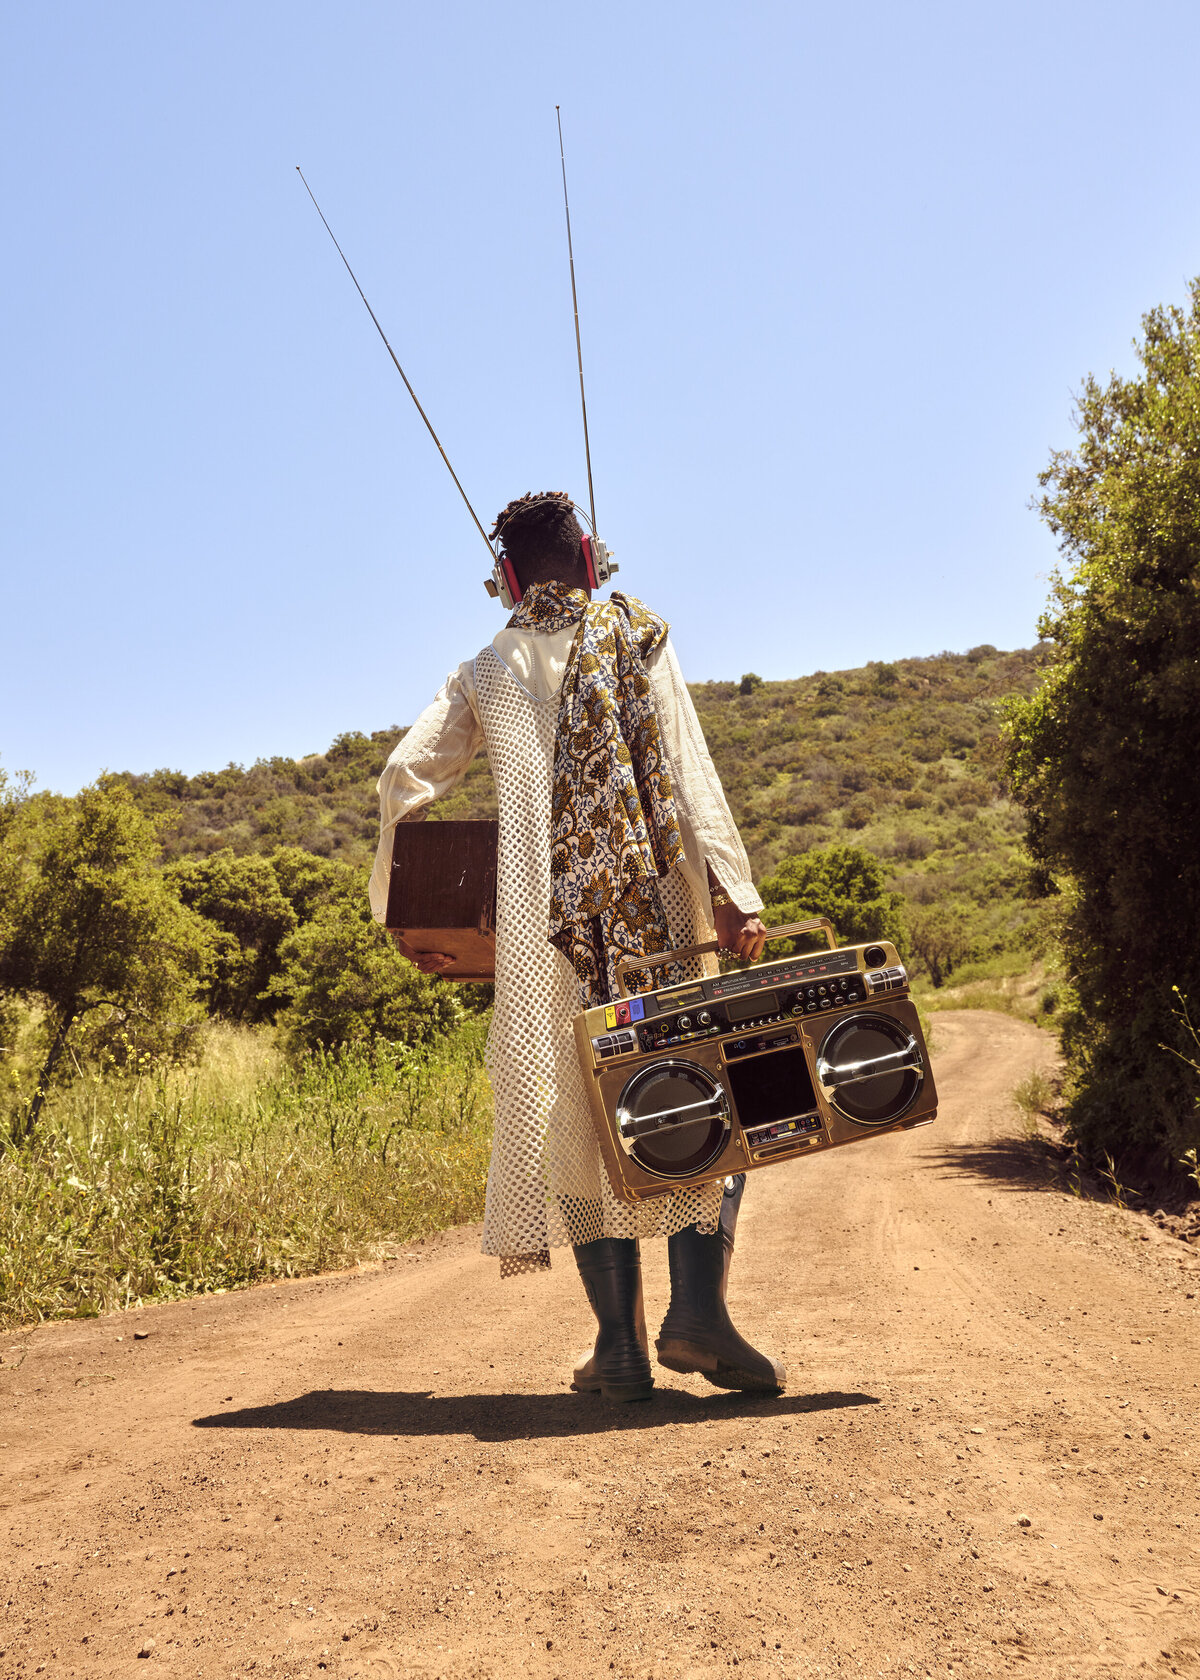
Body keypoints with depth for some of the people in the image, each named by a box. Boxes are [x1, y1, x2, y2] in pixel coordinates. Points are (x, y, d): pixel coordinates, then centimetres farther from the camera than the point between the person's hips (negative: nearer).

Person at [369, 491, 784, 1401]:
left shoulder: (487, 671, 15)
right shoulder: (635, 633, 9)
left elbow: (404, 779, 7)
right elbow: (684, 770, -4)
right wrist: (728, 893, -10)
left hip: (545, 923, 2)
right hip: (653, 906, -2)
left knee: (579, 1118, 6)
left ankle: (621, 1342, 4)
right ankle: (697, 1306, -8)